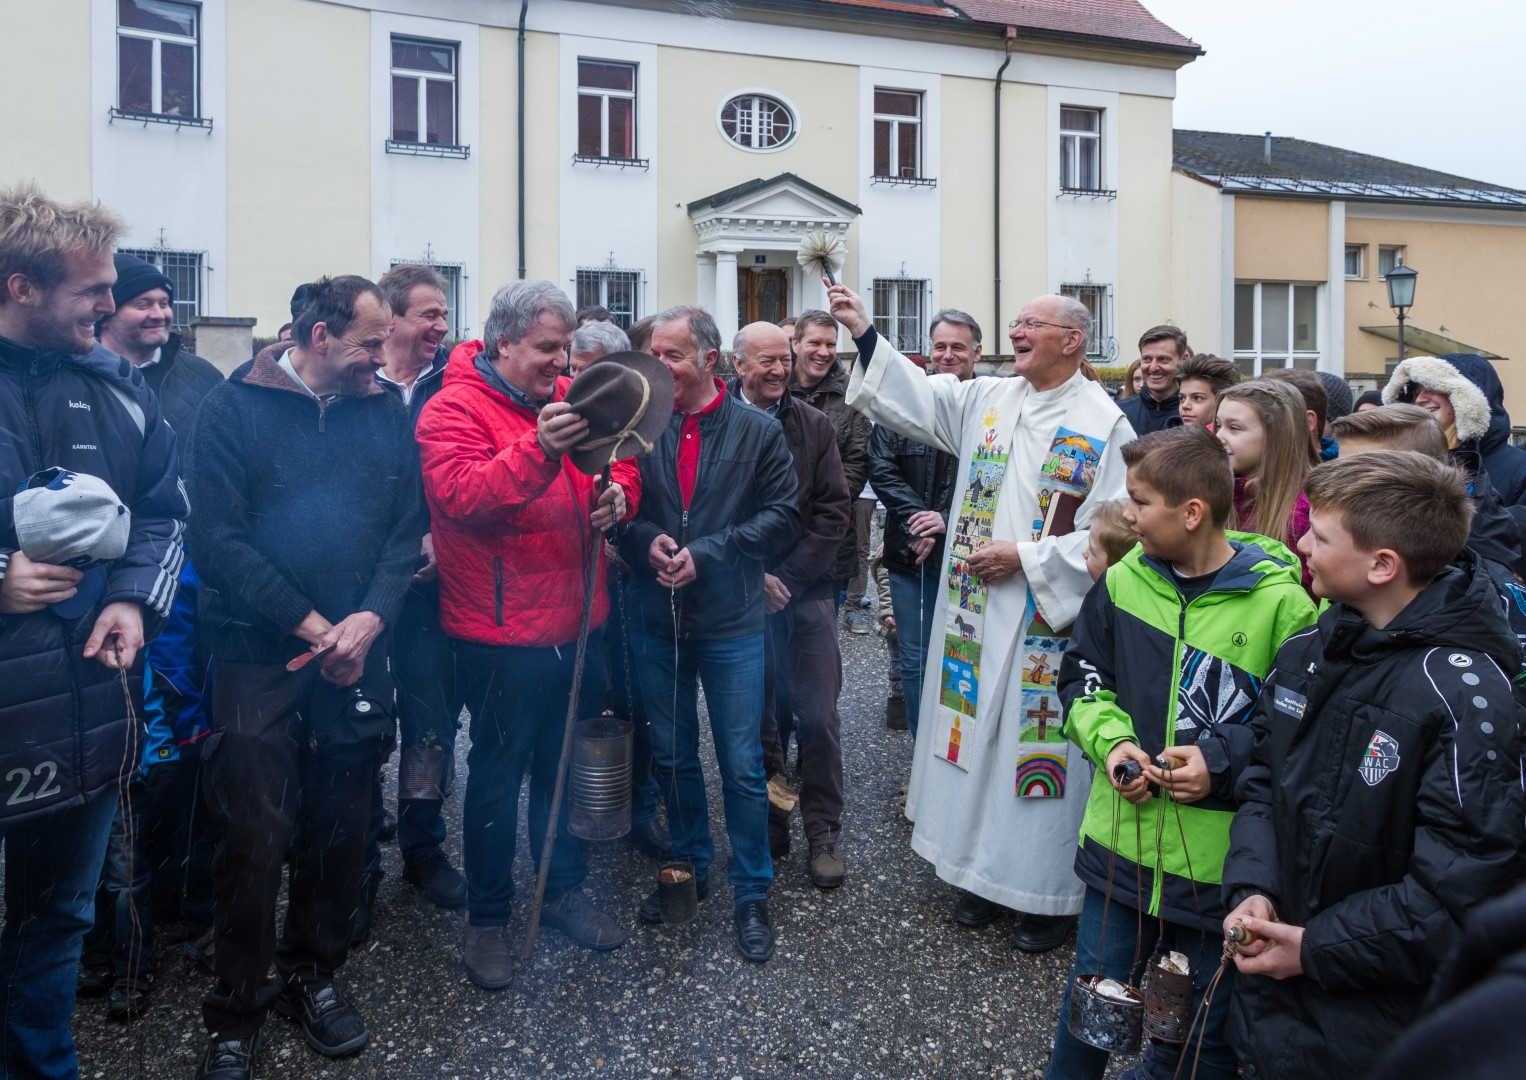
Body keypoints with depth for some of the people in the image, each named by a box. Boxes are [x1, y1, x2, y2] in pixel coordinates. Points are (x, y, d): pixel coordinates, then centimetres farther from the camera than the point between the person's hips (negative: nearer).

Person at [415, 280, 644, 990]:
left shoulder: (569, 399, 11)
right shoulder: (455, 408, -12)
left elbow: (618, 463, 19)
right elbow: (460, 494, -27)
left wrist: (618, 492, -4)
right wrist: (538, 451, -39)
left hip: (575, 624, 7)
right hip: (503, 633, -7)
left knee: (564, 762, 19)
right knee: (498, 771, 6)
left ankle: (564, 888, 36)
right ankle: (487, 919, 23)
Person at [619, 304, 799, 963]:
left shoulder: (758, 432, -3)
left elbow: (782, 516, -6)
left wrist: (706, 553, -14)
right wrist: (646, 541, -14)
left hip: (731, 623, -2)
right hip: (656, 619, 3)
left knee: (742, 765, 4)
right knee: (672, 754, 16)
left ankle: (752, 893, 21)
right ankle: (689, 865, 37)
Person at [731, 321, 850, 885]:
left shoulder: (814, 425, 5)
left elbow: (834, 511, 2)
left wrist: (789, 578, -6)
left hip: (807, 591, 1)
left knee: (819, 718, 1)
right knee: (756, 717, 8)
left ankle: (823, 834, 14)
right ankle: (769, 828, 23)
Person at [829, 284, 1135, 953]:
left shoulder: (1104, 425, -7)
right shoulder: (986, 401, 8)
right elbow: (913, 396, 5)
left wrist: (1025, 557, -15)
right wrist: (862, 329, -3)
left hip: (1052, 619, -5)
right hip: (979, 613, 5)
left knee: (1041, 744, 3)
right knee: (980, 735, 13)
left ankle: (1052, 892, 22)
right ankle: (985, 872, 31)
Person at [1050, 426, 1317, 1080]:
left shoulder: (1280, 601, -14)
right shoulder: (1124, 579, -1)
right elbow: (1082, 677, 8)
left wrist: (1223, 760, -20)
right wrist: (1111, 741, -10)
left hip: (1220, 860, -3)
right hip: (1120, 838, 3)